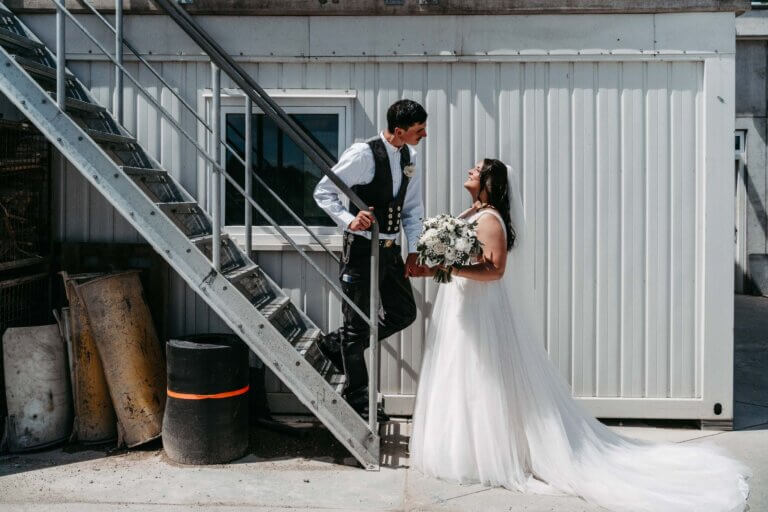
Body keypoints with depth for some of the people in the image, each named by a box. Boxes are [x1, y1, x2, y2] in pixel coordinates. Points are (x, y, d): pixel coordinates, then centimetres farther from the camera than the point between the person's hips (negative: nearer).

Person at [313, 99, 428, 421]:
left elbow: (412, 209, 13)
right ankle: (357, 400, 18)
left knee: (404, 313, 13)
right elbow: (323, 192, -12)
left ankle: (336, 345, 30)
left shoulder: (409, 157, 6)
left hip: (391, 249, 8)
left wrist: (414, 253, 6)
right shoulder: (363, 154, -16)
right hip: (362, 247, -7)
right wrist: (349, 221, -27)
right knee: (357, 323, 3)